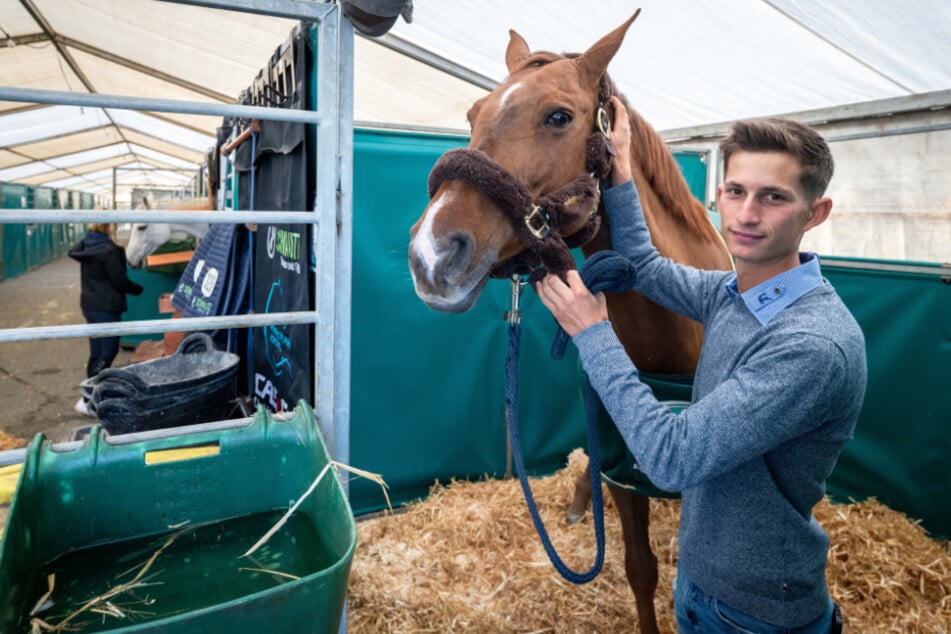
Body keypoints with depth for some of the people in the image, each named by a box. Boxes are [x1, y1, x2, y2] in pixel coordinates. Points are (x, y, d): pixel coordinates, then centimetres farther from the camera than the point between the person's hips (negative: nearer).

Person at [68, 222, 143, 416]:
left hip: (90, 304, 9)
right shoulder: (109, 250, -18)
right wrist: (137, 289, 3)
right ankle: (87, 400, -3)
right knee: (107, 352, -3)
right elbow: (119, 280, -15)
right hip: (106, 307, -9)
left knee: (97, 352, 16)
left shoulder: (86, 246, 8)